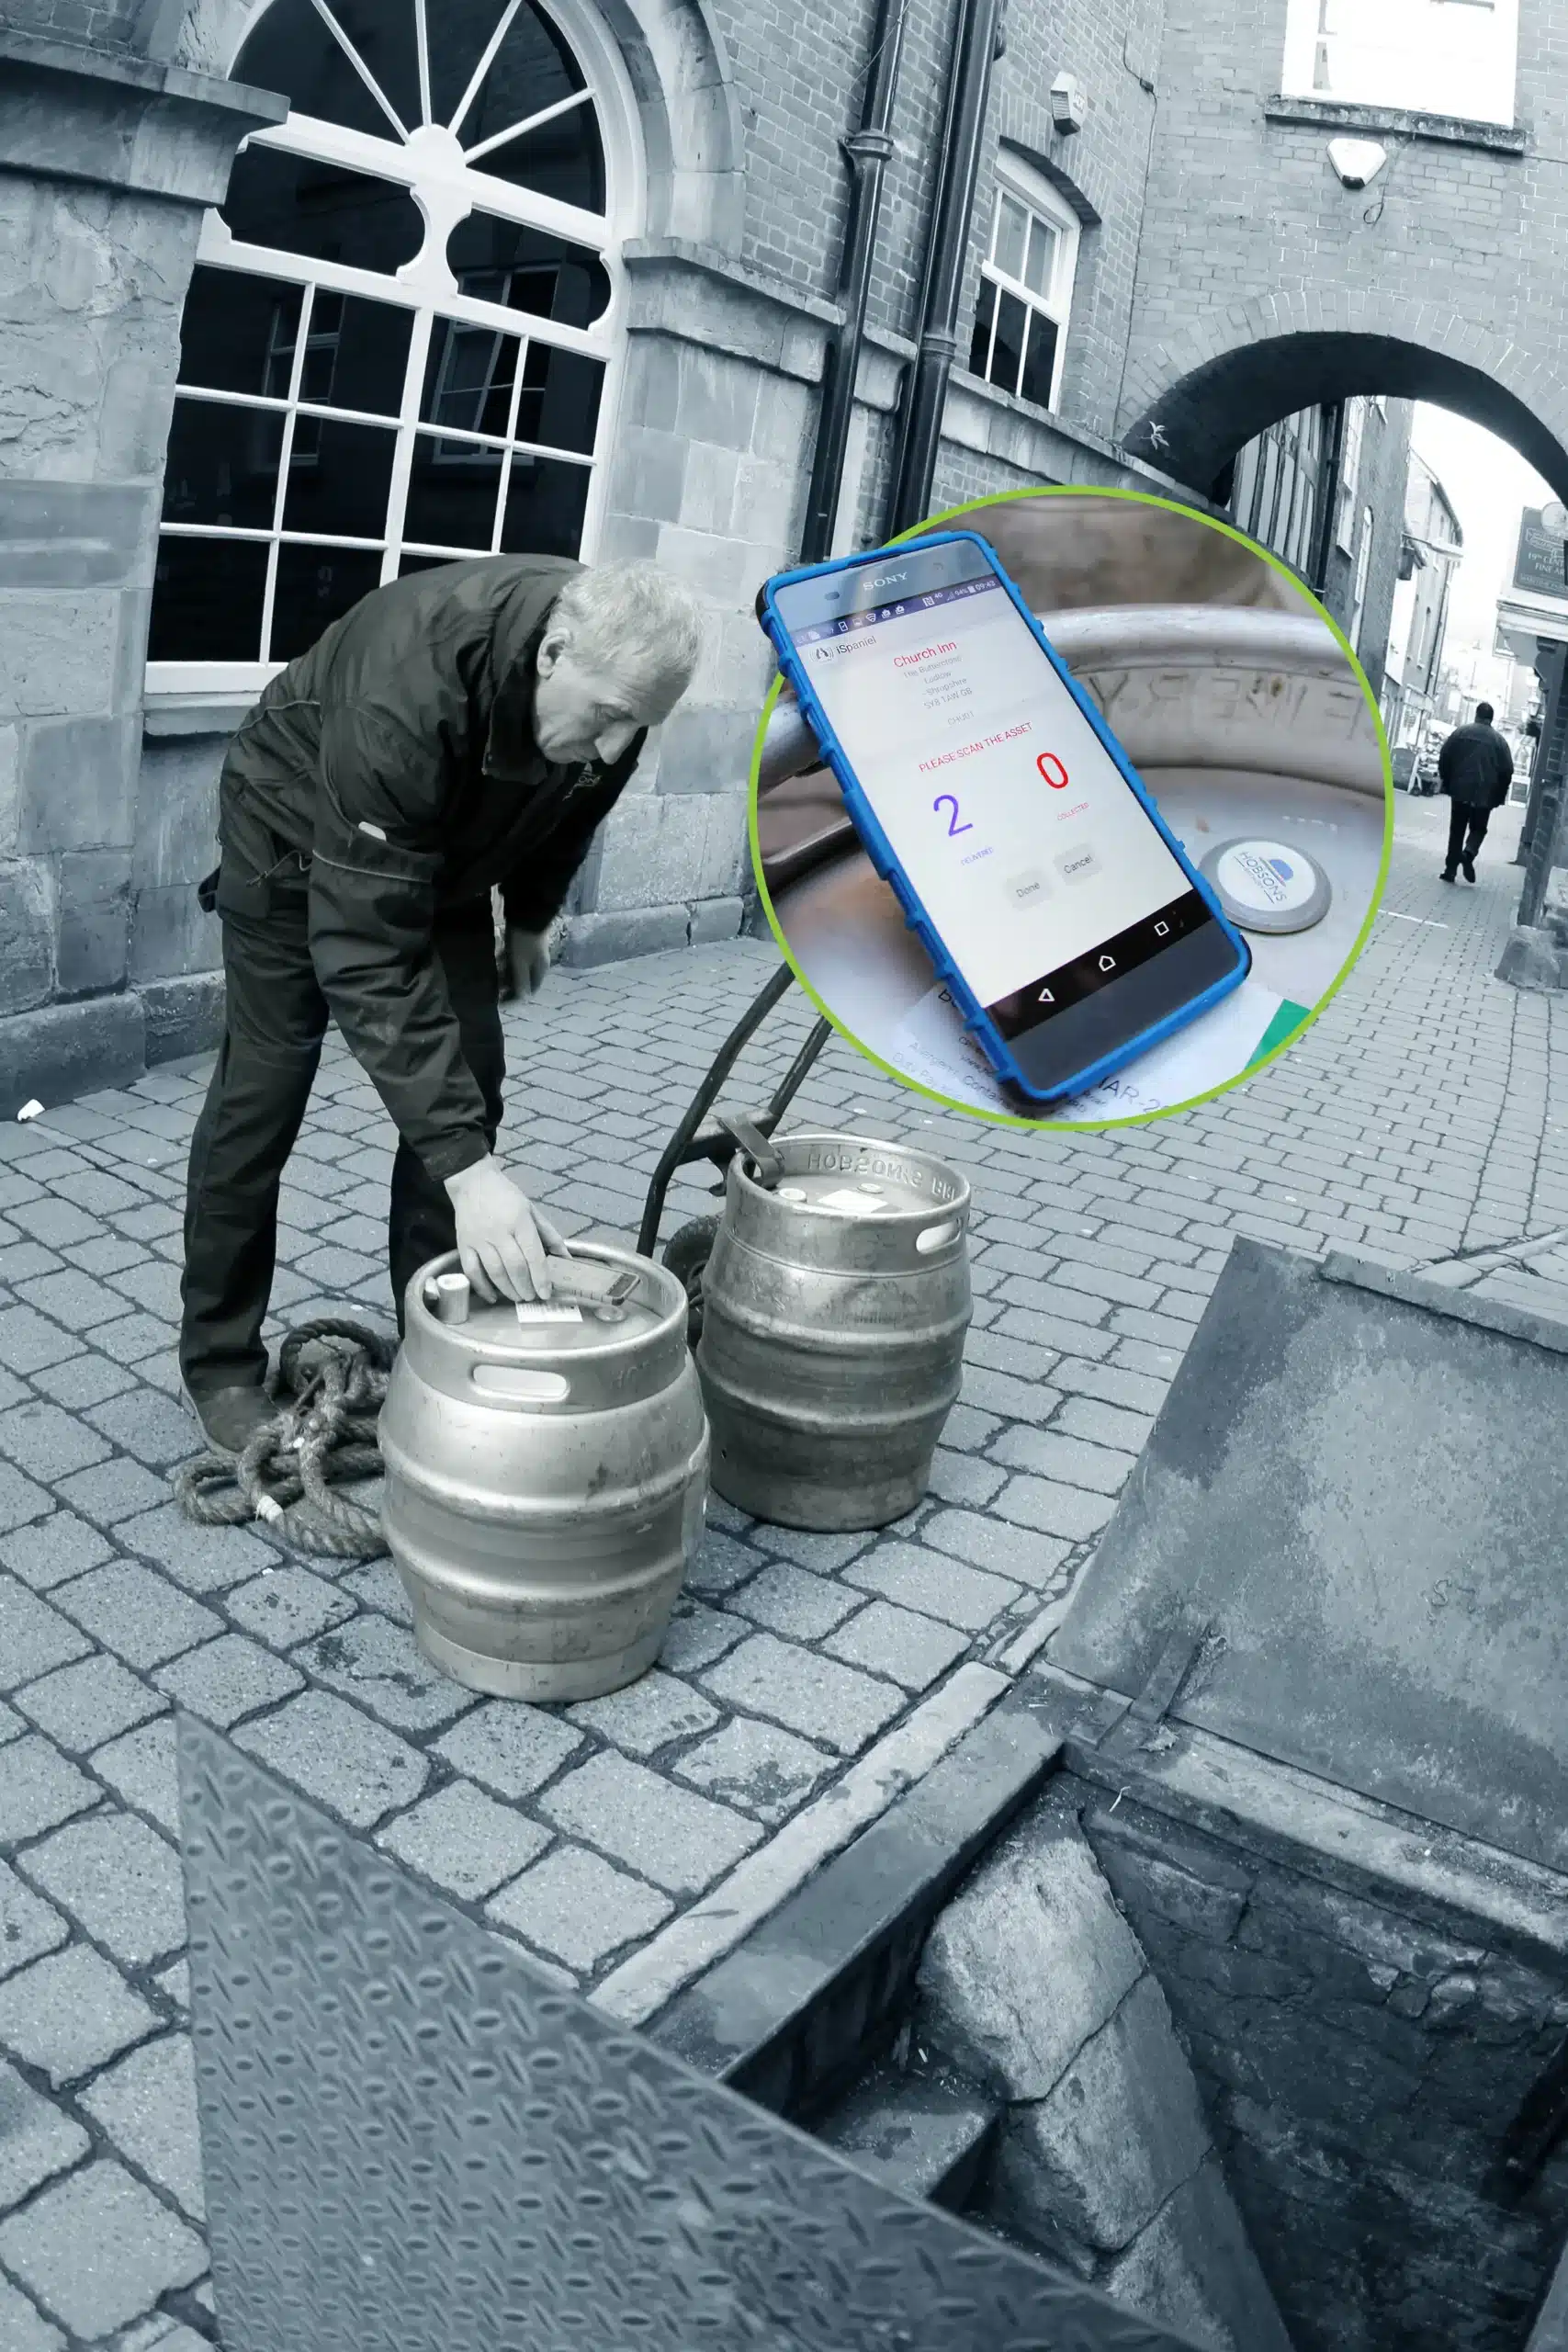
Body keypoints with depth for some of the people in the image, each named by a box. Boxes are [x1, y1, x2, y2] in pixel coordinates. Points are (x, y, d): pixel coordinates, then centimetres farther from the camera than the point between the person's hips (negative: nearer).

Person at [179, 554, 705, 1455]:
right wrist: (467, 1166, -50)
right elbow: (366, 953, -45)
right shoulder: (409, 693, -43)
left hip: (448, 851, 6)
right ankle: (221, 1364, 11)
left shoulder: (611, 673, -23)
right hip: (296, 836, -5)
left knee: (466, 1085, -2)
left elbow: (570, 800, 1)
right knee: (265, 1095, -4)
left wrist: (532, 916, 12)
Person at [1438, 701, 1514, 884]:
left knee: (1457, 830, 8)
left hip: (1460, 790, 0)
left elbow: (1444, 757, 0)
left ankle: (1450, 868, 4)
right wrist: (1500, 795, 9)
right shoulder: (1499, 740, 2)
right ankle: (1469, 853, -16)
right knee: (1478, 828, 12)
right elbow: (1507, 770, 0)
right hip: (1485, 794, 0)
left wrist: (1446, 781, 11)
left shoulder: (1461, 732, 2)